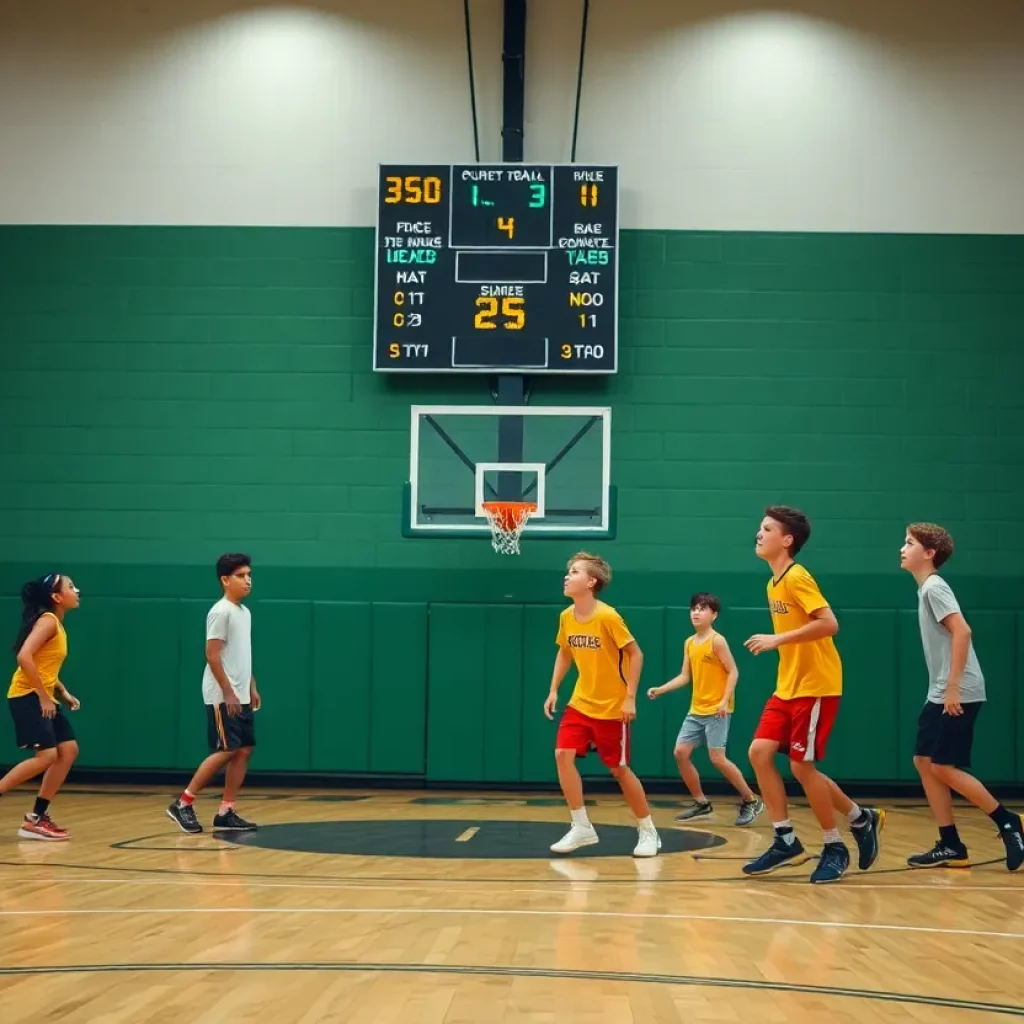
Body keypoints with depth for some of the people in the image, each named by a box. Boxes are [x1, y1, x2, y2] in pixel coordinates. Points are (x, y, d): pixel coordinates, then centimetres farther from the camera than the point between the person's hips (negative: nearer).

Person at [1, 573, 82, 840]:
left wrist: (63, 693, 11)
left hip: (43, 697, 10)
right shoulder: (47, 621, -13)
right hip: (27, 697, -10)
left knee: (68, 751, 5)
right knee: (46, 756, -17)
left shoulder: (58, 624, 15)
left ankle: (37, 818, 7)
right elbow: (24, 657, -26)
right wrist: (43, 697, -22)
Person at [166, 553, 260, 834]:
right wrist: (227, 692, -20)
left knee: (244, 750, 5)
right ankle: (183, 804, -2)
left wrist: (251, 688, 18)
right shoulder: (221, 612, -13)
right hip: (222, 697, -9)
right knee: (226, 750, -11)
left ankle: (226, 813, 9)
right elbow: (212, 655, -18)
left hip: (240, 696, 9)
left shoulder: (244, 612, 15)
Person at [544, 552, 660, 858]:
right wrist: (554, 690, 7)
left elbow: (635, 654, -14)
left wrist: (630, 698, -17)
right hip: (580, 703, 6)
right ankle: (582, 827, -1)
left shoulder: (608, 616, -20)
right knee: (563, 755, -11)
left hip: (612, 707, -5)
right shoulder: (566, 617, -2)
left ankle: (648, 831, 19)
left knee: (619, 769, 1)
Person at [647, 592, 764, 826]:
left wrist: (725, 701, -22)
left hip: (716, 710, -8)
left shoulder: (717, 641, -11)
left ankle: (751, 801, 3)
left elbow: (733, 672, -13)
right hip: (696, 710, 8)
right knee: (680, 753, 2)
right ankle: (702, 804, 13)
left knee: (717, 758, -12)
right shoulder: (689, 643, 10)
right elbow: (684, 676, 13)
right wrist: (660, 689, 2)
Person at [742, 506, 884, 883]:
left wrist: (777, 639, -25)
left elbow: (829, 623, -25)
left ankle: (835, 848, 12)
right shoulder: (774, 583, 12)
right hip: (787, 687, 9)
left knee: (802, 766, -5)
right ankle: (786, 841, 6)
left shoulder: (796, 577, -16)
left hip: (815, 686, -9)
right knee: (759, 753, -1)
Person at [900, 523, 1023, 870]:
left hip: (958, 695, -10)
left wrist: (953, 686, -24)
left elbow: (962, 631, -22)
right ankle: (951, 846, 8)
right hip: (940, 695, 10)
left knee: (943, 767, -8)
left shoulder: (934, 586, -12)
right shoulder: (925, 589, 17)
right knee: (924, 762, 6)